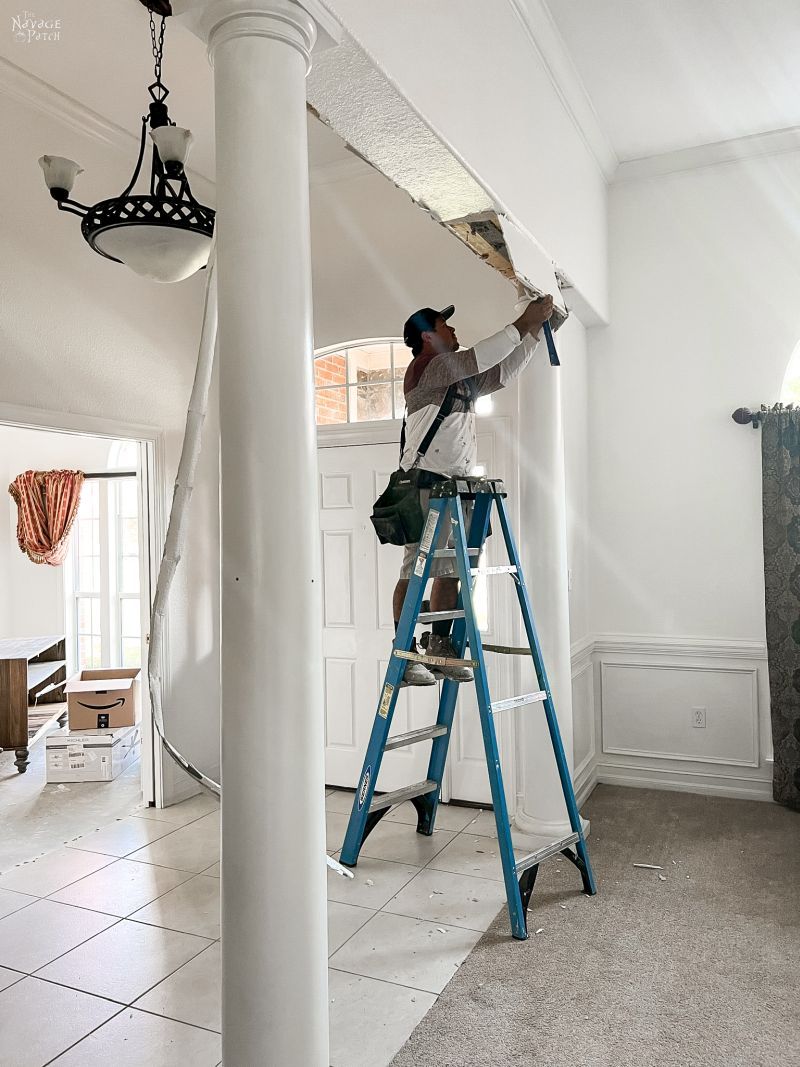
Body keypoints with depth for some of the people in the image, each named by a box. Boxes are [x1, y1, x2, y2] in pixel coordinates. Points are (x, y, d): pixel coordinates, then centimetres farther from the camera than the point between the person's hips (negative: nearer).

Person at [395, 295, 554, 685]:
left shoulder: (461, 378, 23)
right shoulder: (426, 367, -3)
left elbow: (502, 372, 29)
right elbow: (480, 357, -12)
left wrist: (535, 330, 24)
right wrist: (524, 323, -5)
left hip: (457, 483, 9)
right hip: (426, 481, -9)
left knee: (450, 569, 7)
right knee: (416, 570, -10)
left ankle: (440, 649, 12)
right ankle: (404, 657, -8)